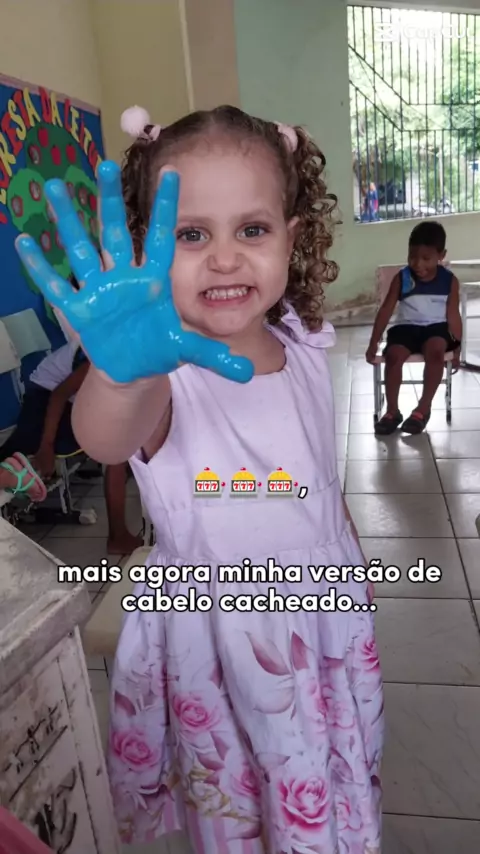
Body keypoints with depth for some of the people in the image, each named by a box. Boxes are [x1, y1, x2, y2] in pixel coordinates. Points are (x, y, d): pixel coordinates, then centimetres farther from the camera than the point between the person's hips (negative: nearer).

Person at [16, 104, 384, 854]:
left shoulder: (305, 346, -6)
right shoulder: (164, 369, -22)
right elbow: (106, 440, -46)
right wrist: (122, 372, -66)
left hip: (324, 613, 4)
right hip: (216, 633, -4)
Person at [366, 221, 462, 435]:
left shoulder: (450, 280, -1)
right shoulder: (401, 278, -1)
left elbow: (453, 314, 2)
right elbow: (386, 310, 0)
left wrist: (457, 347, -1)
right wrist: (373, 343, -2)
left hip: (436, 327, -1)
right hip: (406, 327, 1)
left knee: (435, 350, -34)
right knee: (393, 355, -28)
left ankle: (423, 408, -18)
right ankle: (392, 411, -11)